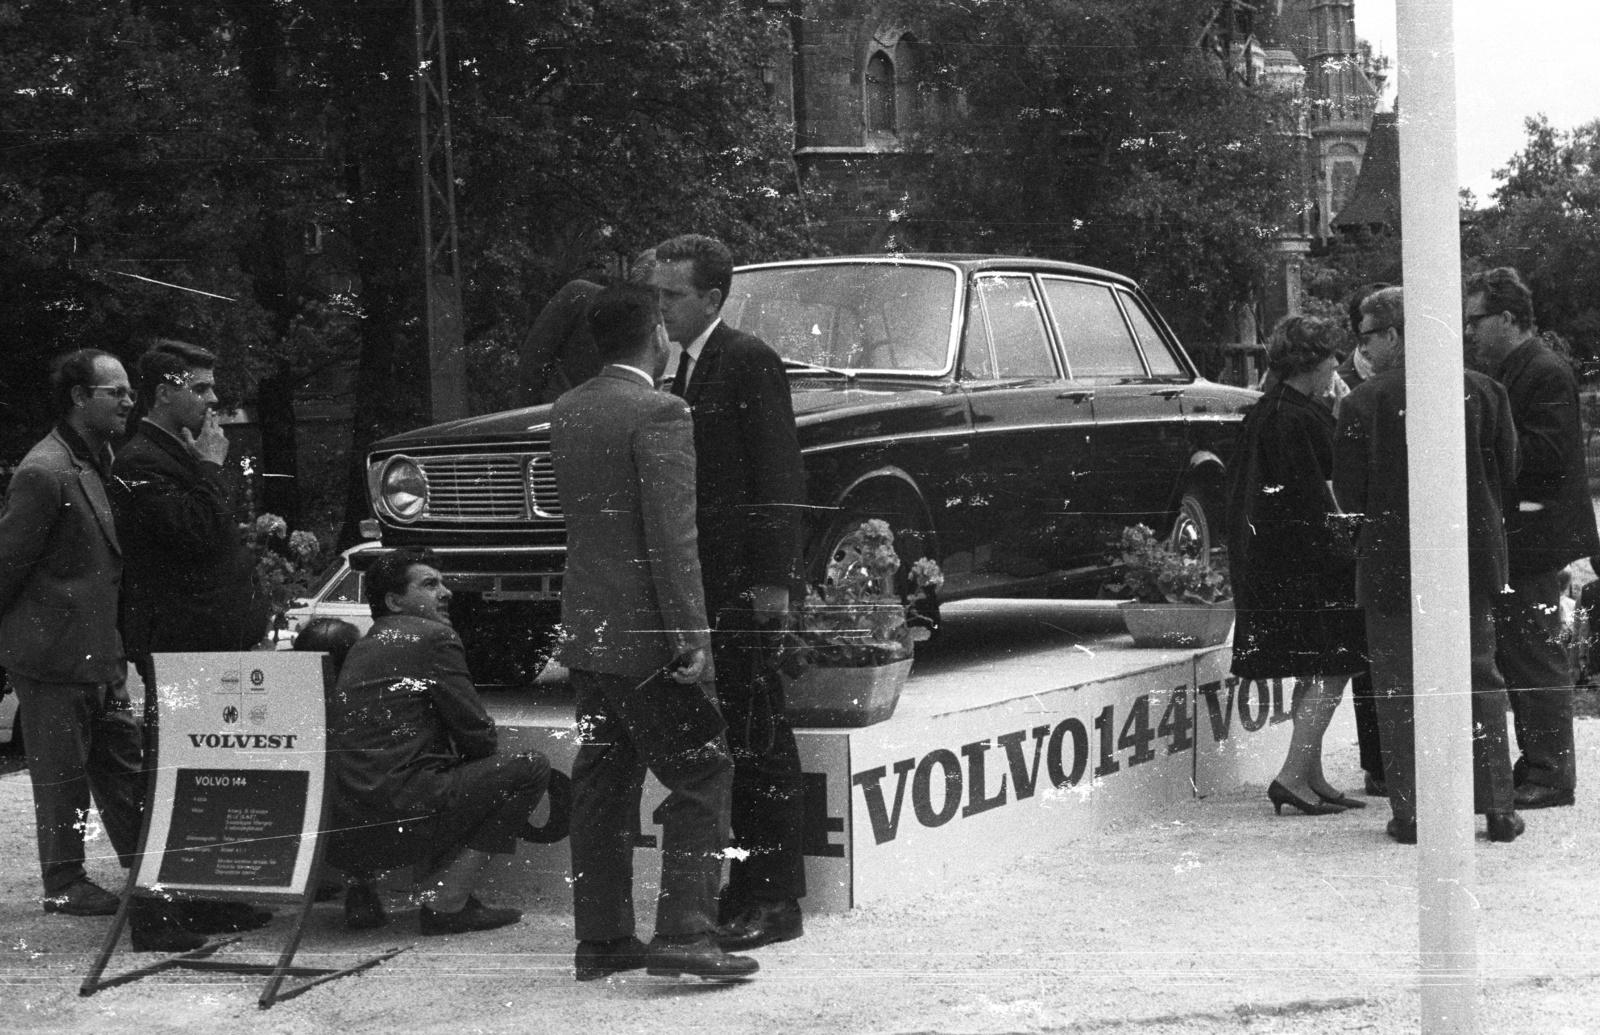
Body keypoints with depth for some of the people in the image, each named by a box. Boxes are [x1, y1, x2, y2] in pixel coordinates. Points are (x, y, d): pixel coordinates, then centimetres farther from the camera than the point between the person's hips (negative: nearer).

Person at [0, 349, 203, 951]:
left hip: (101, 656, 9)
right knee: (63, 774, 2)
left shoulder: (101, 462, 12)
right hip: (54, 654, -9)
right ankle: (63, 884, 14)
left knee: (127, 769, 13)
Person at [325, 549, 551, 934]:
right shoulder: (434, 637, 0)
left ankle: (361, 888, 14)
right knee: (529, 764, 0)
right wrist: (515, 743, 21)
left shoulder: (363, 647, 25)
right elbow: (479, 737, -2)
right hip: (396, 819, -8)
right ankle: (447, 900, -7)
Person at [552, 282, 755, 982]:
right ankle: (684, 934, -8)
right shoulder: (659, 414, -15)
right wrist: (689, 638, -18)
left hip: (586, 631, 8)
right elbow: (671, 537, -19)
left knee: (603, 787, 12)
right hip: (645, 635, -8)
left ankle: (601, 939, 16)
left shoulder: (565, 413, 10)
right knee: (701, 779, -1)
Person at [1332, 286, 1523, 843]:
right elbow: (1508, 477, 2)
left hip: (1393, 563, -3)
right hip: (1473, 559, 3)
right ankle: (1498, 809, 12)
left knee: (1399, 691, 7)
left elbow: (1350, 496, -8)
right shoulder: (1481, 390, -3)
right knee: (1480, 681, 12)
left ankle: (1410, 812, 7)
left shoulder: (1363, 404, -12)